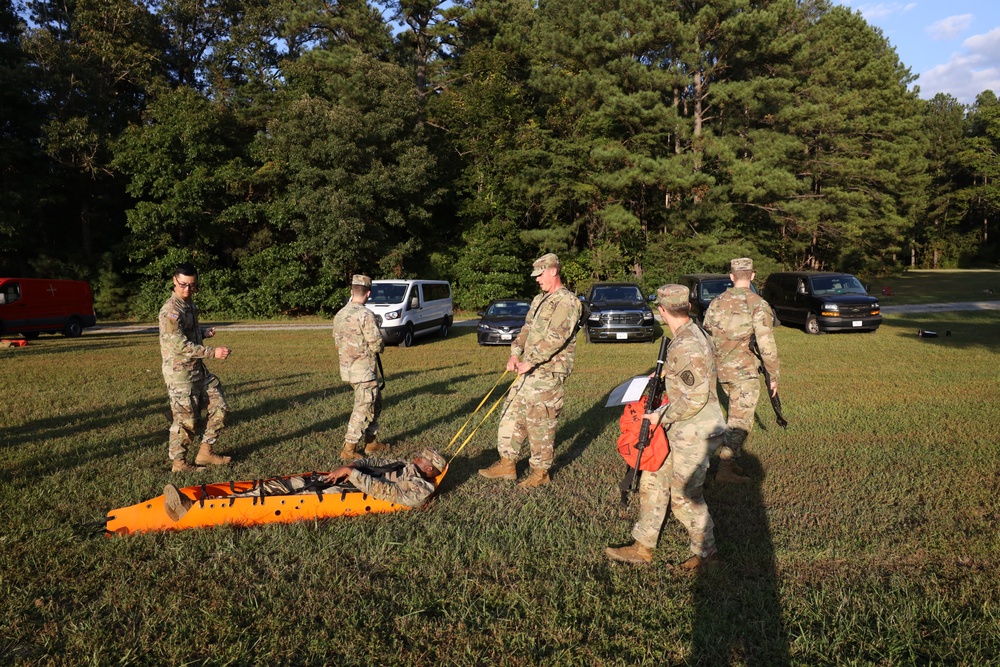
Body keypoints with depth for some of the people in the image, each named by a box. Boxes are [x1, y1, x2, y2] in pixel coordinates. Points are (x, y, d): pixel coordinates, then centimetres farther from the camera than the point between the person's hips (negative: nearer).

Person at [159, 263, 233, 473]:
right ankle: (178, 463, 18)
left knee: (219, 407, 11)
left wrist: (204, 332, 4)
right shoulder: (170, 310, -19)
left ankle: (206, 453, 22)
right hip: (180, 372, -9)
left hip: (198, 369, 9)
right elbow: (180, 345, -25)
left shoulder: (189, 304, 10)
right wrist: (213, 352, -28)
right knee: (185, 419, 1)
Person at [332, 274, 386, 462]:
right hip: (363, 370, -8)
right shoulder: (365, 315, -19)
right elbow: (376, 345, -19)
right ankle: (349, 450, 5)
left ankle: (372, 442, 28)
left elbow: (338, 342, 15)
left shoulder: (340, 314, 7)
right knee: (363, 409, 0)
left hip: (346, 367, 9)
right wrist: (380, 346, 2)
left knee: (375, 403, 20)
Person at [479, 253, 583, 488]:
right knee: (511, 414, 10)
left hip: (548, 373, -9)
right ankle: (507, 464, 21)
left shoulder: (567, 301, -12)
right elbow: (527, 329, 19)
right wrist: (515, 353, 2)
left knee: (540, 424, -2)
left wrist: (530, 362, -22)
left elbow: (555, 337, -21)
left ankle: (541, 472, 13)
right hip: (529, 371, 9)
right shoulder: (539, 300, 17)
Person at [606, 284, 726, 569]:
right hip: (681, 430, 10)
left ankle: (706, 551, 24)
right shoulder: (691, 334, 7)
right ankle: (643, 547, 24)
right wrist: (665, 375, 15)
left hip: (694, 432, -10)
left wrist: (661, 416, -17)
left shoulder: (686, 347, -25)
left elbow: (695, 399, -26)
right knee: (653, 482, 14)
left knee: (685, 496, 4)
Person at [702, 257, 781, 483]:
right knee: (741, 421, 0)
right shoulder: (758, 305, -12)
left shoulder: (716, 302, 4)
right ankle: (725, 468, -3)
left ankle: (731, 460, 25)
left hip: (721, 370, 6)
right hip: (745, 371, -6)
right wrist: (774, 375, -4)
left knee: (737, 415, 21)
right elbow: (767, 345, -14)